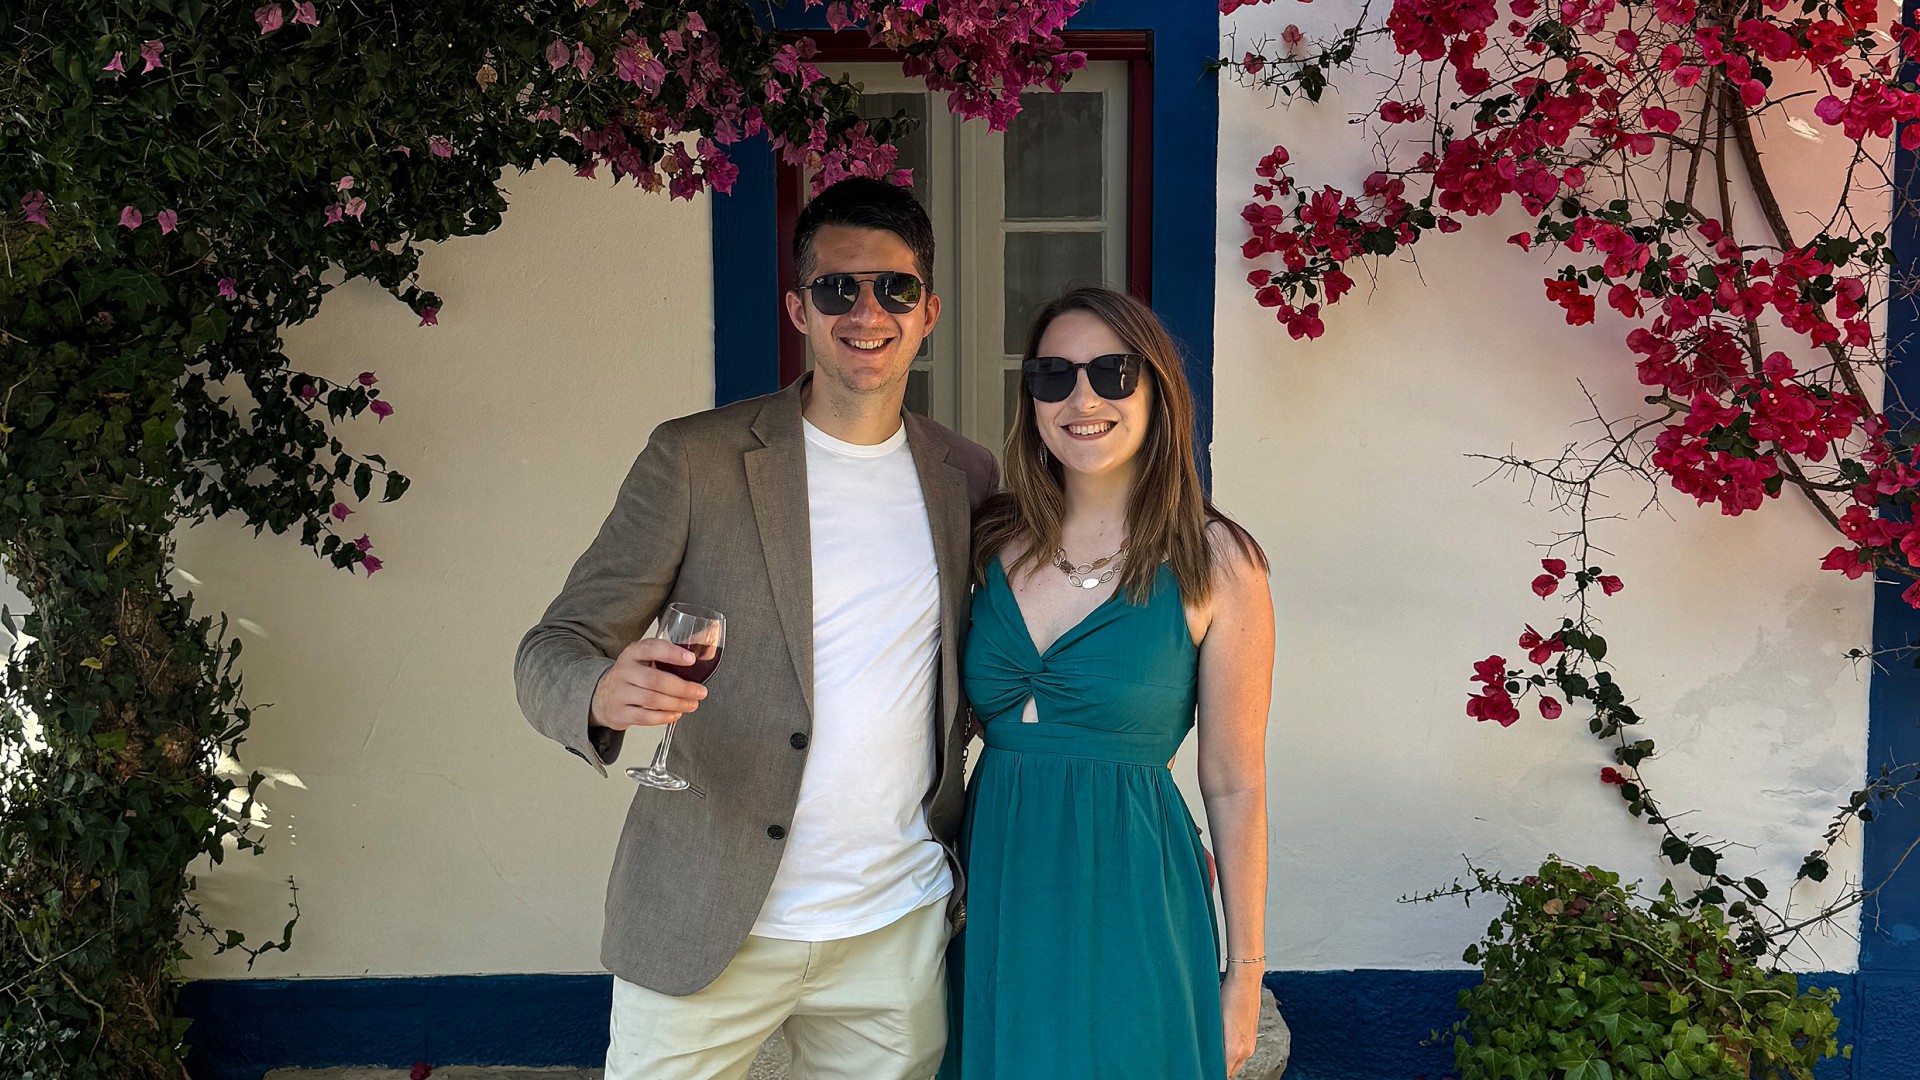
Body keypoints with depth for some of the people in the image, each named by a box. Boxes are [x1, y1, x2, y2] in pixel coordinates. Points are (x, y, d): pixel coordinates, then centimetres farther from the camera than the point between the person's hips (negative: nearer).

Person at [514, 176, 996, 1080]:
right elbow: (550, 651, -9)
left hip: (901, 927, 3)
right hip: (707, 929, -3)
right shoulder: (694, 459, -7)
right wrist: (605, 692, -31)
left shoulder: (965, 477, 4)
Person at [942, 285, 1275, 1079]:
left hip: (1128, 906, -3)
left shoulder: (1215, 561, -7)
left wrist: (1244, 975, -1)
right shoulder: (994, 542, 2)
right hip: (995, 896, 4)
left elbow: (1234, 785, -4)